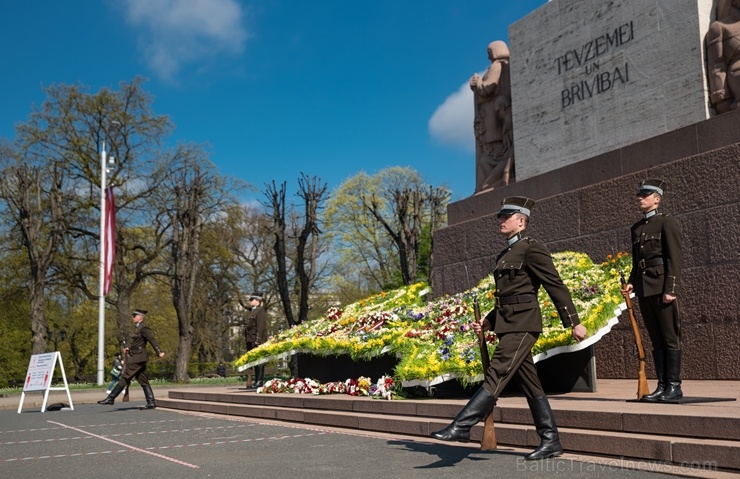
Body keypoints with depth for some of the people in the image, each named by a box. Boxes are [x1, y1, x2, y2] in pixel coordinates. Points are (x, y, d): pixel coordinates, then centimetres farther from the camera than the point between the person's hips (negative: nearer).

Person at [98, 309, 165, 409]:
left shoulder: (144, 328, -12)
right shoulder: (139, 328, 18)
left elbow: (152, 339, -23)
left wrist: (159, 352, -32)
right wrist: (128, 348, 7)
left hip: (138, 358, -10)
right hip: (137, 357, 10)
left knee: (124, 378, -7)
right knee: (143, 381, 8)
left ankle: (111, 398, -4)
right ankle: (151, 402, 7)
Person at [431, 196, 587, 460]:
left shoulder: (532, 248, -6)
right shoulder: (504, 255, 20)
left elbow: (556, 286, -10)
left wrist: (573, 322, -12)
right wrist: (488, 321, 12)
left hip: (523, 323, -9)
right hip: (508, 324, 9)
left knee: (497, 374, -14)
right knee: (530, 384, 9)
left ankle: (461, 426, -16)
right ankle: (551, 442, 15)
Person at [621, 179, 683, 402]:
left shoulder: (667, 222, -2)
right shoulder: (636, 228, 18)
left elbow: (674, 258, -9)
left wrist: (671, 289, -16)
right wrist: (631, 282, 6)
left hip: (662, 287, -7)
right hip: (644, 290, 7)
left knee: (670, 337, -2)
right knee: (656, 339, 8)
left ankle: (674, 386, 3)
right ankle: (662, 385, 12)